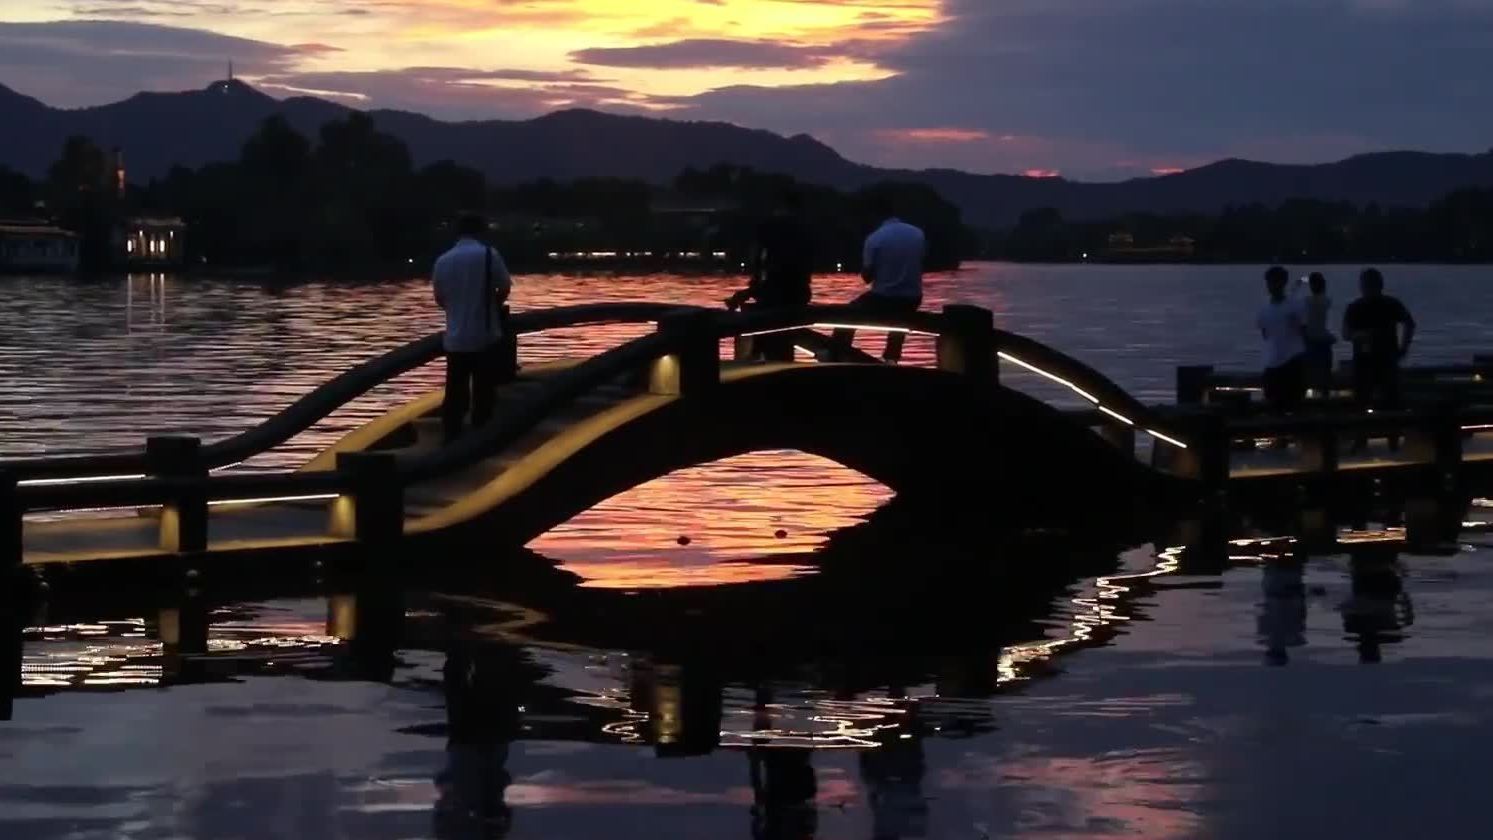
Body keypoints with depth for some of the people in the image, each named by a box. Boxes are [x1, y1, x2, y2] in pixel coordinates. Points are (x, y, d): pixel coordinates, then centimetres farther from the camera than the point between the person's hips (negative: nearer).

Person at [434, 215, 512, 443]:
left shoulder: (443, 261, 5)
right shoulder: (488, 254, -6)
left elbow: (439, 299, 11)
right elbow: (505, 289, -2)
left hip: (456, 337, 3)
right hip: (485, 335, -3)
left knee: (455, 394, 7)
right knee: (483, 393, 4)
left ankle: (452, 440, 7)